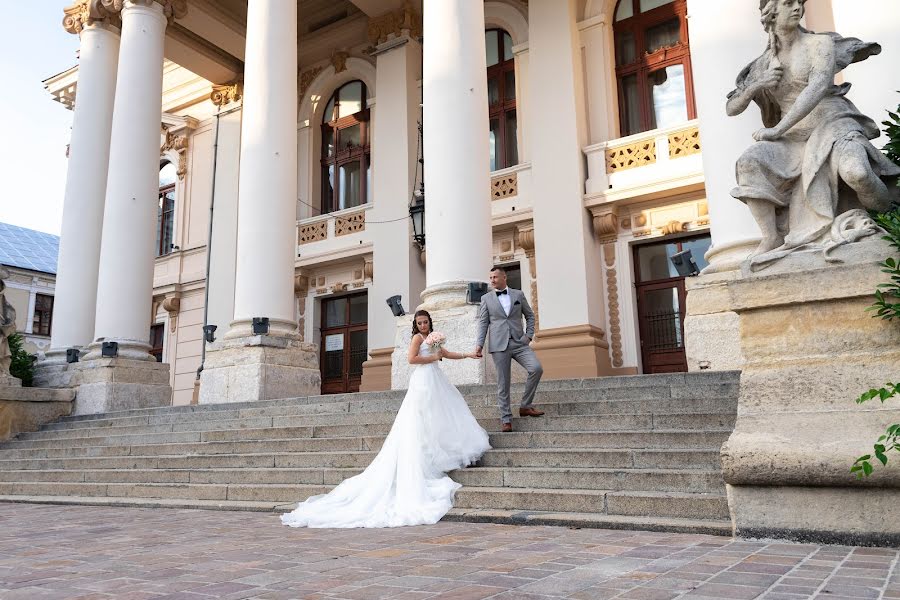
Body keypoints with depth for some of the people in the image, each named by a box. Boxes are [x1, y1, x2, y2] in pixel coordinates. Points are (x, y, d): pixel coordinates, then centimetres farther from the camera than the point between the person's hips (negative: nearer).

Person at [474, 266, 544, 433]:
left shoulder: (518, 294, 11)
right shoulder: (486, 298, 9)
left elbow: (530, 315, 18)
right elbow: (483, 323, 5)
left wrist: (529, 335, 5)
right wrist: (479, 344, -5)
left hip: (519, 343, 1)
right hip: (499, 345, -1)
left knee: (537, 368, -18)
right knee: (503, 383, -1)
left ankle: (525, 406, -2)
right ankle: (506, 419, 8)